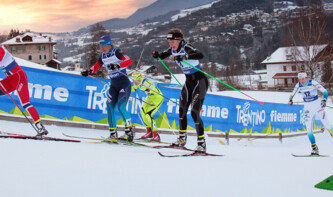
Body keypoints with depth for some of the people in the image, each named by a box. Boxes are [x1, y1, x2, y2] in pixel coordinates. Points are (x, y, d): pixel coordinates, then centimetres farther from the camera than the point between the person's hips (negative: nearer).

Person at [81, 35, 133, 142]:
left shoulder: (117, 52, -11)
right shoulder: (103, 56, 9)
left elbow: (129, 61, -24)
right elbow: (97, 66, 22)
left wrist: (118, 66, -37)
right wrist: (89, 71, 4)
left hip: (124, 83, -7)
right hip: (114, 85, 7)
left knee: (121, 106, -19)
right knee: (110, 107, -3)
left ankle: (129, 132, -15)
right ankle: (113, 133, 3)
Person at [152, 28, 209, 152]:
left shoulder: (186, 47, -24)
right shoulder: (173, 49, -1)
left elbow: (200, 55, -42)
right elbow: (162, 56, 17)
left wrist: (184, 56, -53)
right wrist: (156, 55, -7)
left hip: (200, 81, -8)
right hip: (189, 82, 8)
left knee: (195, 112, -15)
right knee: (182, 110, 10)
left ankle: (202, 143, -9)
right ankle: (182, 139, 25)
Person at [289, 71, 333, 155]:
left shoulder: (313, 83, -14)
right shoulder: (298, 85, -2)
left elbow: (325, 91, -13)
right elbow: (293, 93, 13)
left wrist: (324, 100, -28)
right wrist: (290, 99, -7)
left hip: (317, 105, -4)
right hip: (307, 108, 4)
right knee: (309, 129, -4)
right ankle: (315, 149, 1)